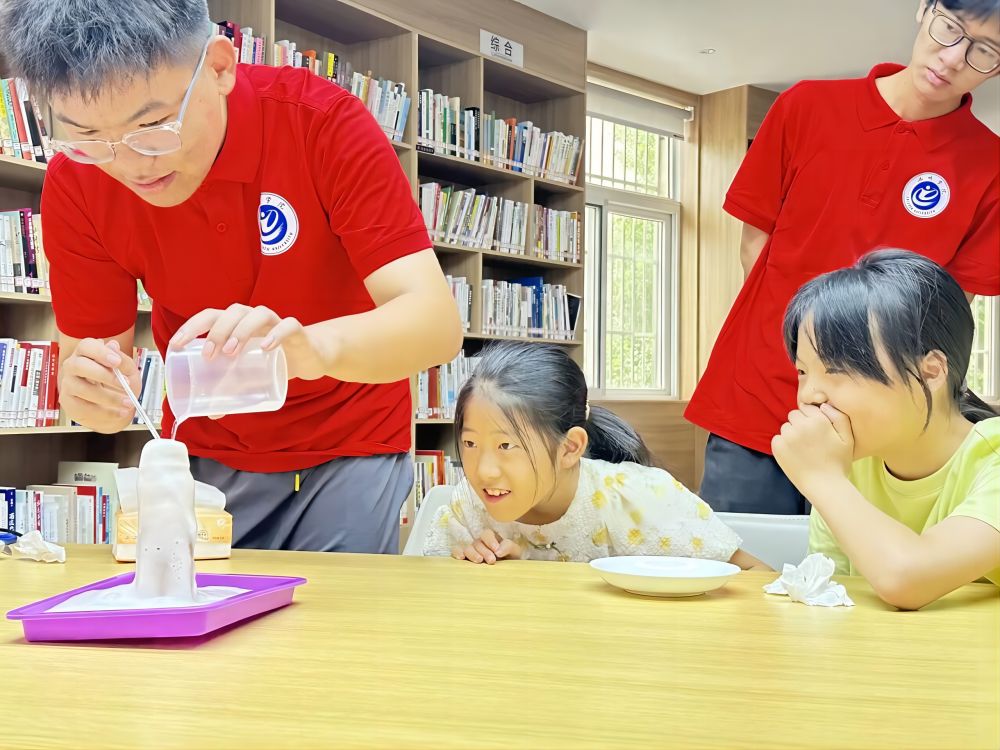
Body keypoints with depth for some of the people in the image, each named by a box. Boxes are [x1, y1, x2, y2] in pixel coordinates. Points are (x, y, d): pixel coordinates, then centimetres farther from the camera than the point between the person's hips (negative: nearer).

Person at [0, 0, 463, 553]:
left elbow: (437, 321, -32)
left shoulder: (322, 122, -25)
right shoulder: (74, 184, -17)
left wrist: (314, 346, -51)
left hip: (349, 448, -2)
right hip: (206, 457, 2)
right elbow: (85, 352, -8)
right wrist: (86, 393, -32)